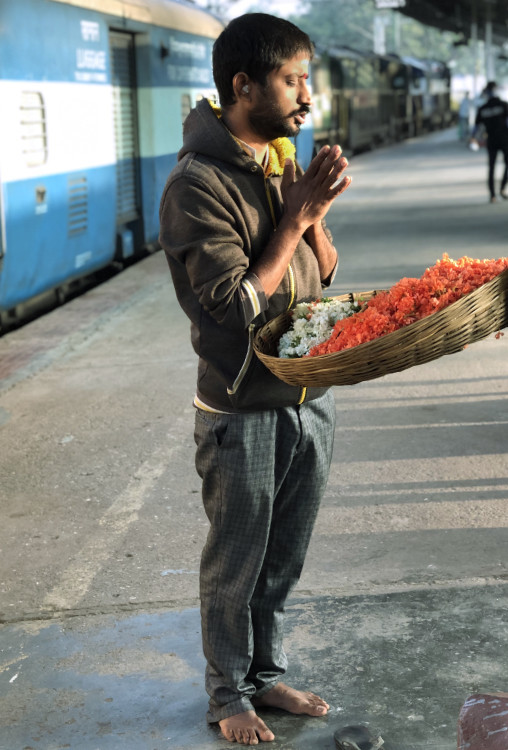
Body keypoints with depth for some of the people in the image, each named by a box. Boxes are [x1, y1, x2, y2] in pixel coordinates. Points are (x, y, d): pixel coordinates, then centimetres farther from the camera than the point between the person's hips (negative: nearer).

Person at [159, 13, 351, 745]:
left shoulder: (287, 162, 5)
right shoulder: (198, 185, -19)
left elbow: (323, 275, 9)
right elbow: (239, 307, -22)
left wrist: (314, 216, -10)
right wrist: (296, 217, -19)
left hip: (310, 399, 7)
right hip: (243, 414, -7)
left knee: (282, 560, 20)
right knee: (234, 568, 11)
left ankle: (266, 674, 38)